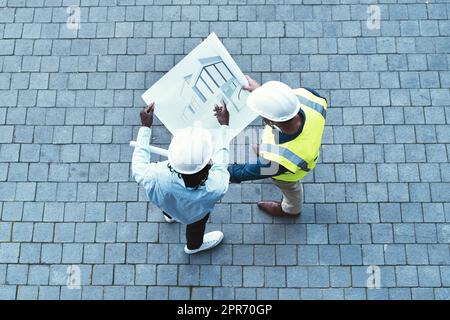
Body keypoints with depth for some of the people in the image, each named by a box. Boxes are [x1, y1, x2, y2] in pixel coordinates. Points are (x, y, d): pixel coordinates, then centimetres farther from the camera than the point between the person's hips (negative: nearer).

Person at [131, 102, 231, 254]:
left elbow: (138, 167, -22)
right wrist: (224, 125, -10)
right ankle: (194, 245, 68)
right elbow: (221, 156, -23)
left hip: (167, 206, 1)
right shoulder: (217, 187, -47)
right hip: (193, 216, 0)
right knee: (197, 224, 35)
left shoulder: (158, 178, -48)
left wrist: (145, 127, -16)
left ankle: (169, 215, 71)